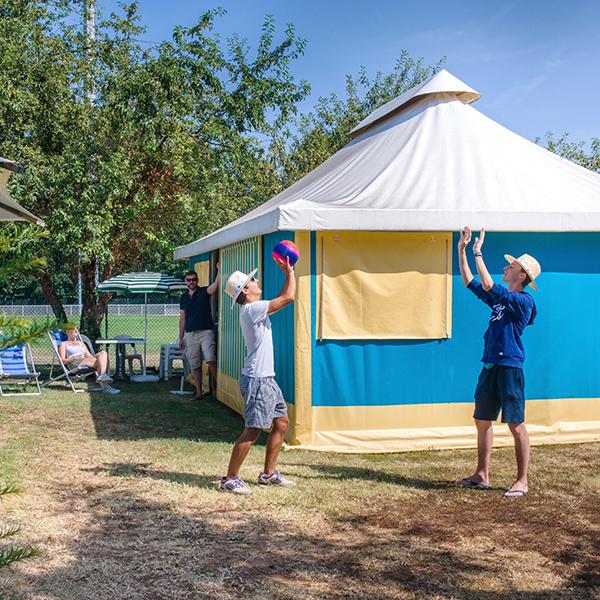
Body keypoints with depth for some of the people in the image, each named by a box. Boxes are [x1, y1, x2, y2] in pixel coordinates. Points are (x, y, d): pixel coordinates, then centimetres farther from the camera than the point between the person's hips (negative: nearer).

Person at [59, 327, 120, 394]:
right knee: (99, 361, -32)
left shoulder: (81, 343, 36)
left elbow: (89, 356, 24)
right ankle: (105, 386, -43)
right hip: (74, 364, -5)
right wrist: (74, 358, -13)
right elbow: (63, 361, 6)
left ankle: (102, 377, -42)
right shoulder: (63, 344, 20)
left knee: (103, 353, -26)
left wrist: (95, 355, 1)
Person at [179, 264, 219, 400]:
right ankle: (199, 392, 13)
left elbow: (215, 285, -19)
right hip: (190, 334, 4)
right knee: (195, 366, 6)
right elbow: (182, 318, 15)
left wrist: (219, 271, -33)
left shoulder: (204, 292, 3)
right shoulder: (183, 297, 14)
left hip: (206, 331, -4)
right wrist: (181, 337, 12)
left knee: (211, 360, -20)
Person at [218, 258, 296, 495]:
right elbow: (288, 297, -19)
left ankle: (269, 473, 24)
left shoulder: (255, 310, 14)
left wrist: (288, 273, 20)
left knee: (282, 422, 15)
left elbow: (282, 298, 28)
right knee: (253, 430, -7)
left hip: (266, 378, 10)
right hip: (257, 380, -10)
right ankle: (230, 479, 0)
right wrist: (290, 272, -5)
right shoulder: (252, 309, -17)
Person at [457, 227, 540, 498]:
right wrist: (462, 251, 16)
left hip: (509, 367, -9)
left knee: (515, 424, -2)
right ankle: (482, 476, 22)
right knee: (482, 420, 12)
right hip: (490, 366, 9)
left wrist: (478, 253, -19)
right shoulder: (500, 298, 14)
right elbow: (471, 283, 20)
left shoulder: (523, 300, -12)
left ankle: (522, 481, 6)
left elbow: (489, 286, -23)